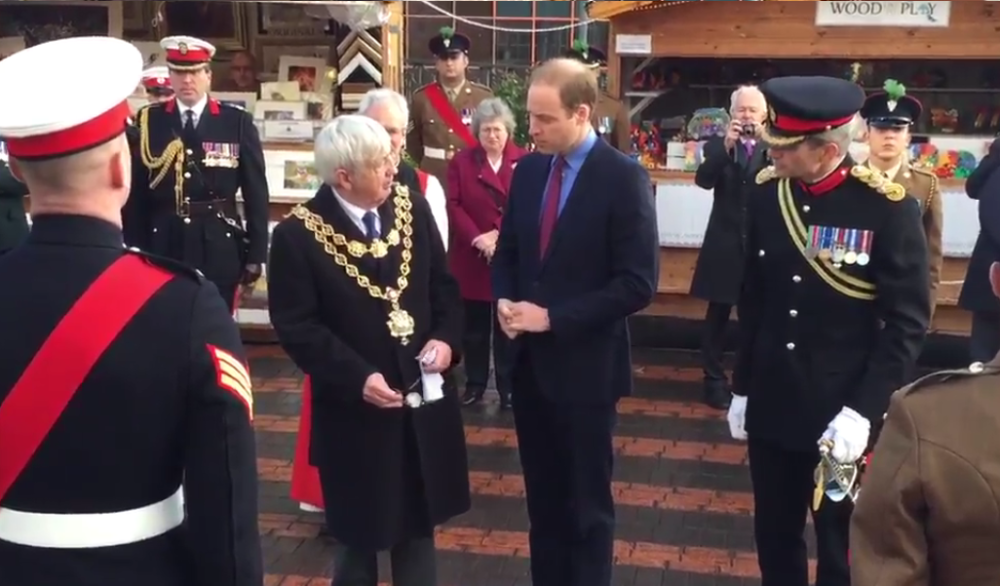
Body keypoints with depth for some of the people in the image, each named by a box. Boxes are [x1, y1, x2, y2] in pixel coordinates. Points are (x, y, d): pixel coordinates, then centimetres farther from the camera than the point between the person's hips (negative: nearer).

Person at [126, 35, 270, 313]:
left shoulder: (238, 122, 1)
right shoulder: (148, 120, 4)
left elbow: (256, 193, 1)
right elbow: (136, 192, 4)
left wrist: (256, 255, -1)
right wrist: (135, 252, 1)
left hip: (220, 250, -1)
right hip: (163, 247, 1)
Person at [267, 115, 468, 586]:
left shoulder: (413, 210, -1)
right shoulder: (298, 235, -15)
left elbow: (444, 285, 7)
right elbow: (296, 327, -15)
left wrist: (446, 337, -11)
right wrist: (356, 378, -23)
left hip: (422, 398, 4)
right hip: (353, 410, -4)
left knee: (419, 522, 20)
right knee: (358, 532, 16)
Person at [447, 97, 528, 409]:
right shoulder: (461, 161, 6)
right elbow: (454, 205, -1)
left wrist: (501, 235, -15)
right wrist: (476, 237, -14)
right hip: (471, 256, 1)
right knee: (474, 326, 9)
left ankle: (508, 387, 13)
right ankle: (475, 384, 21)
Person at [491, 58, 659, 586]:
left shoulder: (624, 178, -13)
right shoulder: (528, 170, 5)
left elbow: (637, 284, -17)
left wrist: (553, 318, -19)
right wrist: (504, 300, -6)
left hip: (583, 364, -5)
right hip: (529, 359, 6)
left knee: (586, 502, 9)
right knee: (542, 497, 17)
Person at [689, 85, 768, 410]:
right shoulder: (717, 146, 3)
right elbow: (703, 179, -13)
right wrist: (727, 145, -24)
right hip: (725, 244, -1)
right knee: (717, 315, 5)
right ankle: (714, 379, 15)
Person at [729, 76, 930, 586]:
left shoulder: (888, 208, -15)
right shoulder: (766, 194, -2)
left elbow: (907, 322, -12)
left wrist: (863, 410, -18)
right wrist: (742, 388, 11)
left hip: (845, 414, -3)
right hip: (771, 407, 4)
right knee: (774, 538, 17)